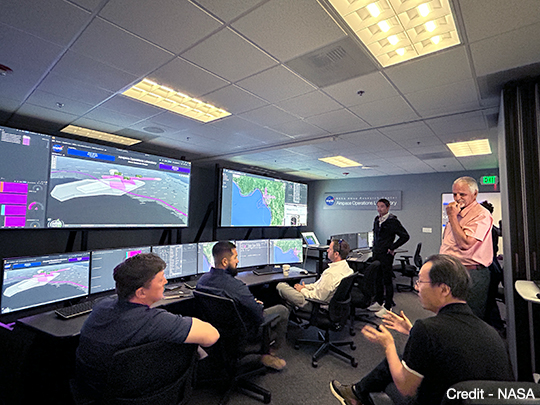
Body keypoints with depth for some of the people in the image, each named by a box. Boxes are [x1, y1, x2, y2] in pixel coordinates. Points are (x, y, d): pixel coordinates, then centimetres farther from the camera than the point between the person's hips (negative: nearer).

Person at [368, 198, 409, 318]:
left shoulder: (392, 221, -12)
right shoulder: (377, 220, 10)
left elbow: (405, 236, -13)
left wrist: (392, 247, -13)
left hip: (386, 255, -7)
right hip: (376, 254, 8)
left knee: (387, 280, 0)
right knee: (377, 279, 15)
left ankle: (387, 308, 10)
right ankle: (378, 302, 29)